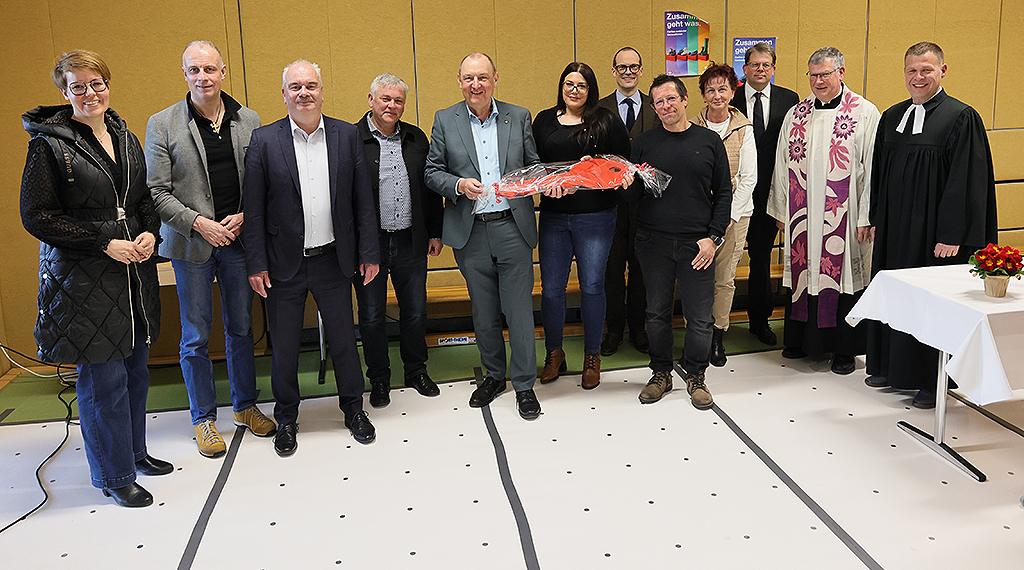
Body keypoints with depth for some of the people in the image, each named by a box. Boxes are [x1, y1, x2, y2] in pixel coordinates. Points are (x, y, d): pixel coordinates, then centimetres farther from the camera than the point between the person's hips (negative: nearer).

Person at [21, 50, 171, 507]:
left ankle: (135, 450, 33)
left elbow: (145, 198, 18)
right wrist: (106, 243, -16)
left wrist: (150, 233, -3)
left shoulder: (125, 138, 11)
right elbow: (36, 216, -11)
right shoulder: (49, 143, -8)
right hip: (82, 277, -6)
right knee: (103, 379, 0)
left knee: (135, 370, 14)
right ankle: (115, 474, 16)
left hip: (134, 271, 6)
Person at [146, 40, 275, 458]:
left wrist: (244, 216, -10)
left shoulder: (249, 121, 3)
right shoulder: (162, 124, -3)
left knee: (241, 328, 13)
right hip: (191, 242, -2)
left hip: (239, 238, 2)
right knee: (196, 337, 6)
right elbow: (156, 192, -5)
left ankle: (245, 405, 29)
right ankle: (203, 417, 21)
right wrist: (198, 223, -15)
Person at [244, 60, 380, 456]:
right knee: (284, 346, 10)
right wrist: (256, 265, -7)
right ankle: (286, 419, 29)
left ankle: (353, 409, 32)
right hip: (284, 263, -1)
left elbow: (363, 199, 3)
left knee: (344, 339, 12)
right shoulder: (264, 141, -4)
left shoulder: (347, 135, 2)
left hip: (333, 260, 1)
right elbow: (253, 209, -4)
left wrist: (369, 253, 1)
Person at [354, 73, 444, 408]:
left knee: (416, 311, 12)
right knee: (372, 316, 7)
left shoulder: (416, 139, 9)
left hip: (410, 243, 4)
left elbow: (431, 188, 13)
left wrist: (435, 232, 11)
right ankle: (379, 380, 24)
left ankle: (416, 371, 31)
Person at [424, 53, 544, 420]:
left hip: (512, 227, 0)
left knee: (519, 310, 1)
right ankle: (494, 375, 31)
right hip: (470, 233, 1)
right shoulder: (445, 120, 5)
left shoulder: (519, 117, 6)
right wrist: (458, 185, -15)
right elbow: (432, 172, 4)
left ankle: (524, 385, 15)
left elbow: (534, 166, 11)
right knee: (483, 313, 12)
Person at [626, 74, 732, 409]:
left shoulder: (709, 141, 6)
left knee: (700, 317, 2)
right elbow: (631, 196, 7)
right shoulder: (645, 143, 7)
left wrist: (714, 237, -4)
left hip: (697, 244, -1)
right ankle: (661, 373, 25)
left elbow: (724, 192, 5)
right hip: (653, 242, 1)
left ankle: (695, 376, 21)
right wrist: (633, 184, -16)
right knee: (657, 312, 9)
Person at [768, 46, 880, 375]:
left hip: (842, 216, -3)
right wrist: (780, 211, 11)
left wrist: (867, 216, -8)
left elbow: (872, 168, -4)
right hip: (801, 214, 4)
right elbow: (783, 165, 12)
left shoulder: (865, 114, -2)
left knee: (842, 273, 3)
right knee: (803, 271, 10)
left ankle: (844, 349, 17)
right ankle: (802, 340, 26)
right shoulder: (796, 115, 9)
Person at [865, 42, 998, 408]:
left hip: (934, 230, -6)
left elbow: (966, 181, -13)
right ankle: (892, 368, 28)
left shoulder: (961, 118, -9)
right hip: (894, 227, 6)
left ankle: (931, 381, 14)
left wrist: (951, 236, -17)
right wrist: (876, 219, 10)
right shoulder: (892, 117, 9)